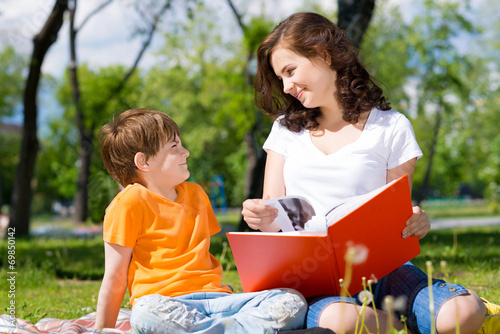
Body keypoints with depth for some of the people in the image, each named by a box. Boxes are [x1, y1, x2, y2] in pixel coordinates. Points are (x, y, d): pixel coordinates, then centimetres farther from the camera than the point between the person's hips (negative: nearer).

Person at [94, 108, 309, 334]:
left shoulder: (195, 194, 22)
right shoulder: (130, 202, 1)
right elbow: (115, 278, 1)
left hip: (215, 297, 6)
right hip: (168, 304, -6)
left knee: (294, 302, -16)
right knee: (147, 315, -43)